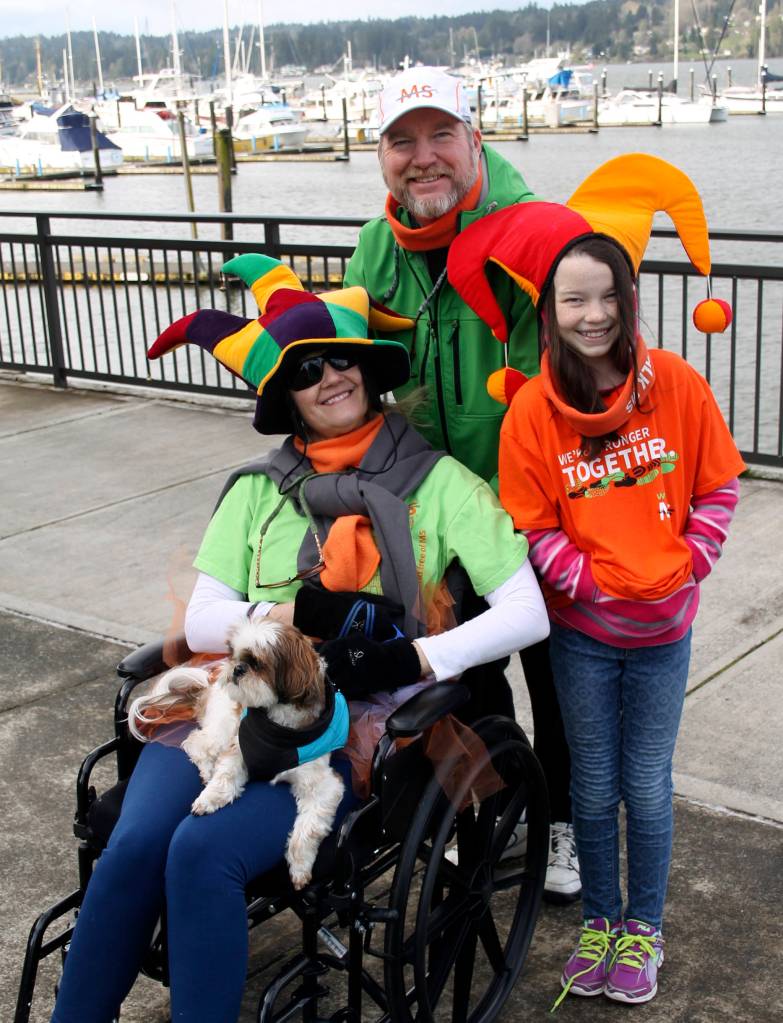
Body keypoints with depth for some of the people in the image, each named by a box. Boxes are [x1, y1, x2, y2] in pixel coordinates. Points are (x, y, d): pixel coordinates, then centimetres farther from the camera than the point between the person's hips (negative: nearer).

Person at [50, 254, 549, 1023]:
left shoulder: (439, 482, 6)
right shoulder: (259, 490, 15)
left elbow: (527, 615, -1)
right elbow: (202, 623, 7)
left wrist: (412, 659, -15)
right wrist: (303, 611, -11)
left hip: (357, 720, -3)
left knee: (203, 851, -28)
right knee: (132, 847, -24)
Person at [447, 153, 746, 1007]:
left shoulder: (675, 384, -10)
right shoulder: (533, 409, -12)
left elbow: (717, 486, -1)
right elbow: (529, 523, -6)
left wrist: (687, 564, -9)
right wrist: (586, 580, -15)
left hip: (662, 627, 0)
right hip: (581, 628, 0)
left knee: (646, 783, 11)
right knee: (593, 783, 14)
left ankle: (644, 927, 31)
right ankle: (598, 920, 34)